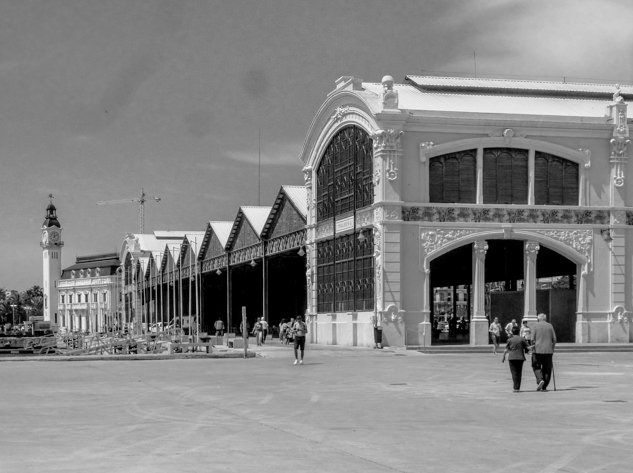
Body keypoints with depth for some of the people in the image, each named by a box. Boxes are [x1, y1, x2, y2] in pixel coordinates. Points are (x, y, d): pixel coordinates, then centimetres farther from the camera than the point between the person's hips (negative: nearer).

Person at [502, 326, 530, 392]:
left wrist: (503, 357, 11)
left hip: (512, 357, -1)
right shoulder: (522, 339, 2)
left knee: (514, 373, -1)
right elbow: (527, 348, 0)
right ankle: (518, 387, 13)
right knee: (519, 373, 11)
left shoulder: (510, 340, 0)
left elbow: (506, 350, 0)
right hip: (520, 357, 1)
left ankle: (515, 388, -11)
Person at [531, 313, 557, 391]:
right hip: (548, 350, 2)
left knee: (536, 366, 10)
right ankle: (544, 387, 9)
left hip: (538, 350, -2)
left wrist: (533, 347, 7)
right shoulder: (550, 326, 6)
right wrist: (552, 348, 13)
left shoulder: (536, 326, 0)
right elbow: (554, 339, 3)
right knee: (547, 368, 10)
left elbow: (533, 339, -6)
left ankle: (540, 380, -15)